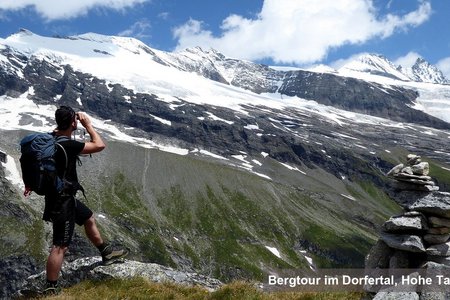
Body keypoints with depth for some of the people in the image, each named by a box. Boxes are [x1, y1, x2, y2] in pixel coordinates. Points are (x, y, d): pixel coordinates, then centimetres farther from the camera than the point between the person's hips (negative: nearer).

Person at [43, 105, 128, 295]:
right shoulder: (67, 145, -28)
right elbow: (99, 145, -24)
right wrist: (88, 125, -11)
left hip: (61, 195, 10)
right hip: (62, 199, -10)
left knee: (89, 219, 26)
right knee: (60, 246, -3)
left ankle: (106, 253, 43)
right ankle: (50, 289, 4)